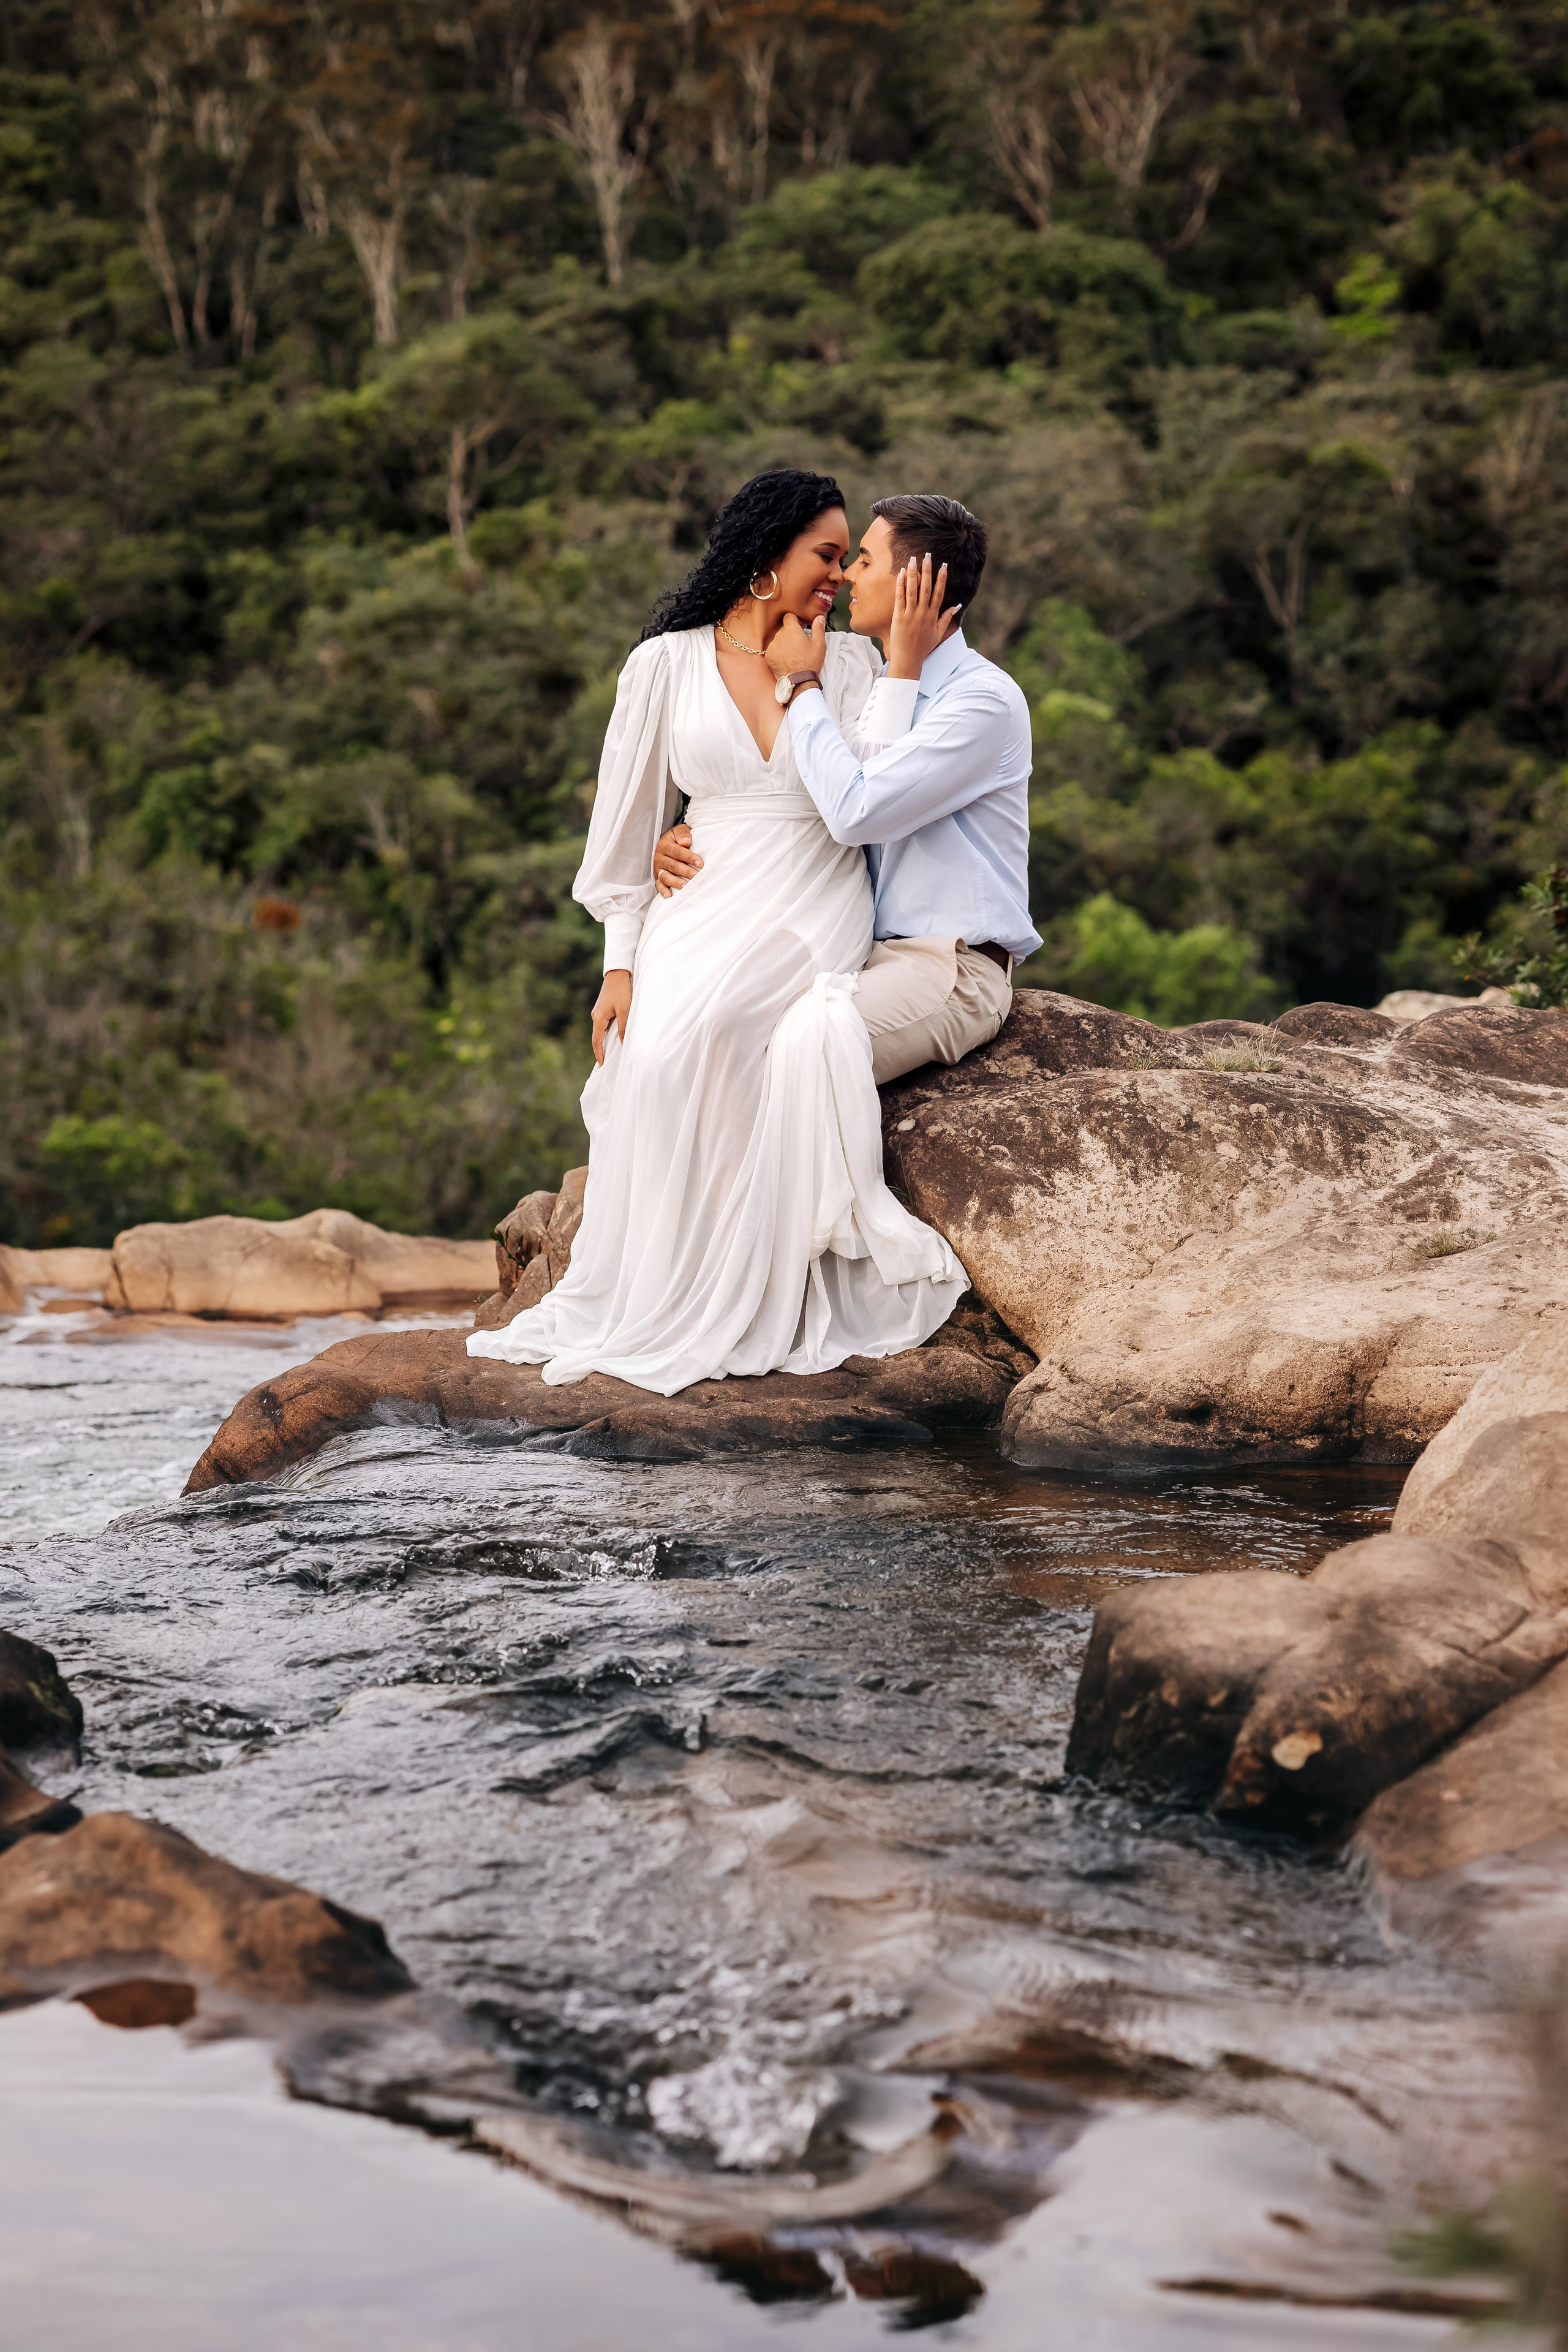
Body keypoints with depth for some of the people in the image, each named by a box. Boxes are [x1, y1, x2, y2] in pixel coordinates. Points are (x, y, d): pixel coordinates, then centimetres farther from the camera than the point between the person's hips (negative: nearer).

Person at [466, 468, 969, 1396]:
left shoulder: (849, 661, 6)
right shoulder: (668, 663, 6)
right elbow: (631, 818, 7)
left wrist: (906, 665, -12)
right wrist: (620, 963, 1)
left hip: (811, 915, -1)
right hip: (702, 907, 1)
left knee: (688, 1041, -29)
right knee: (653, 1054, -27)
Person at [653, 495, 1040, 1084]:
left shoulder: (985, 700, -12)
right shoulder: (869, 691, 16)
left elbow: (855, 812, -22)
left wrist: (803, 683, -9)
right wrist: (684, 839, 0)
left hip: (948, 972, -8)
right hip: (862, 954, 8)